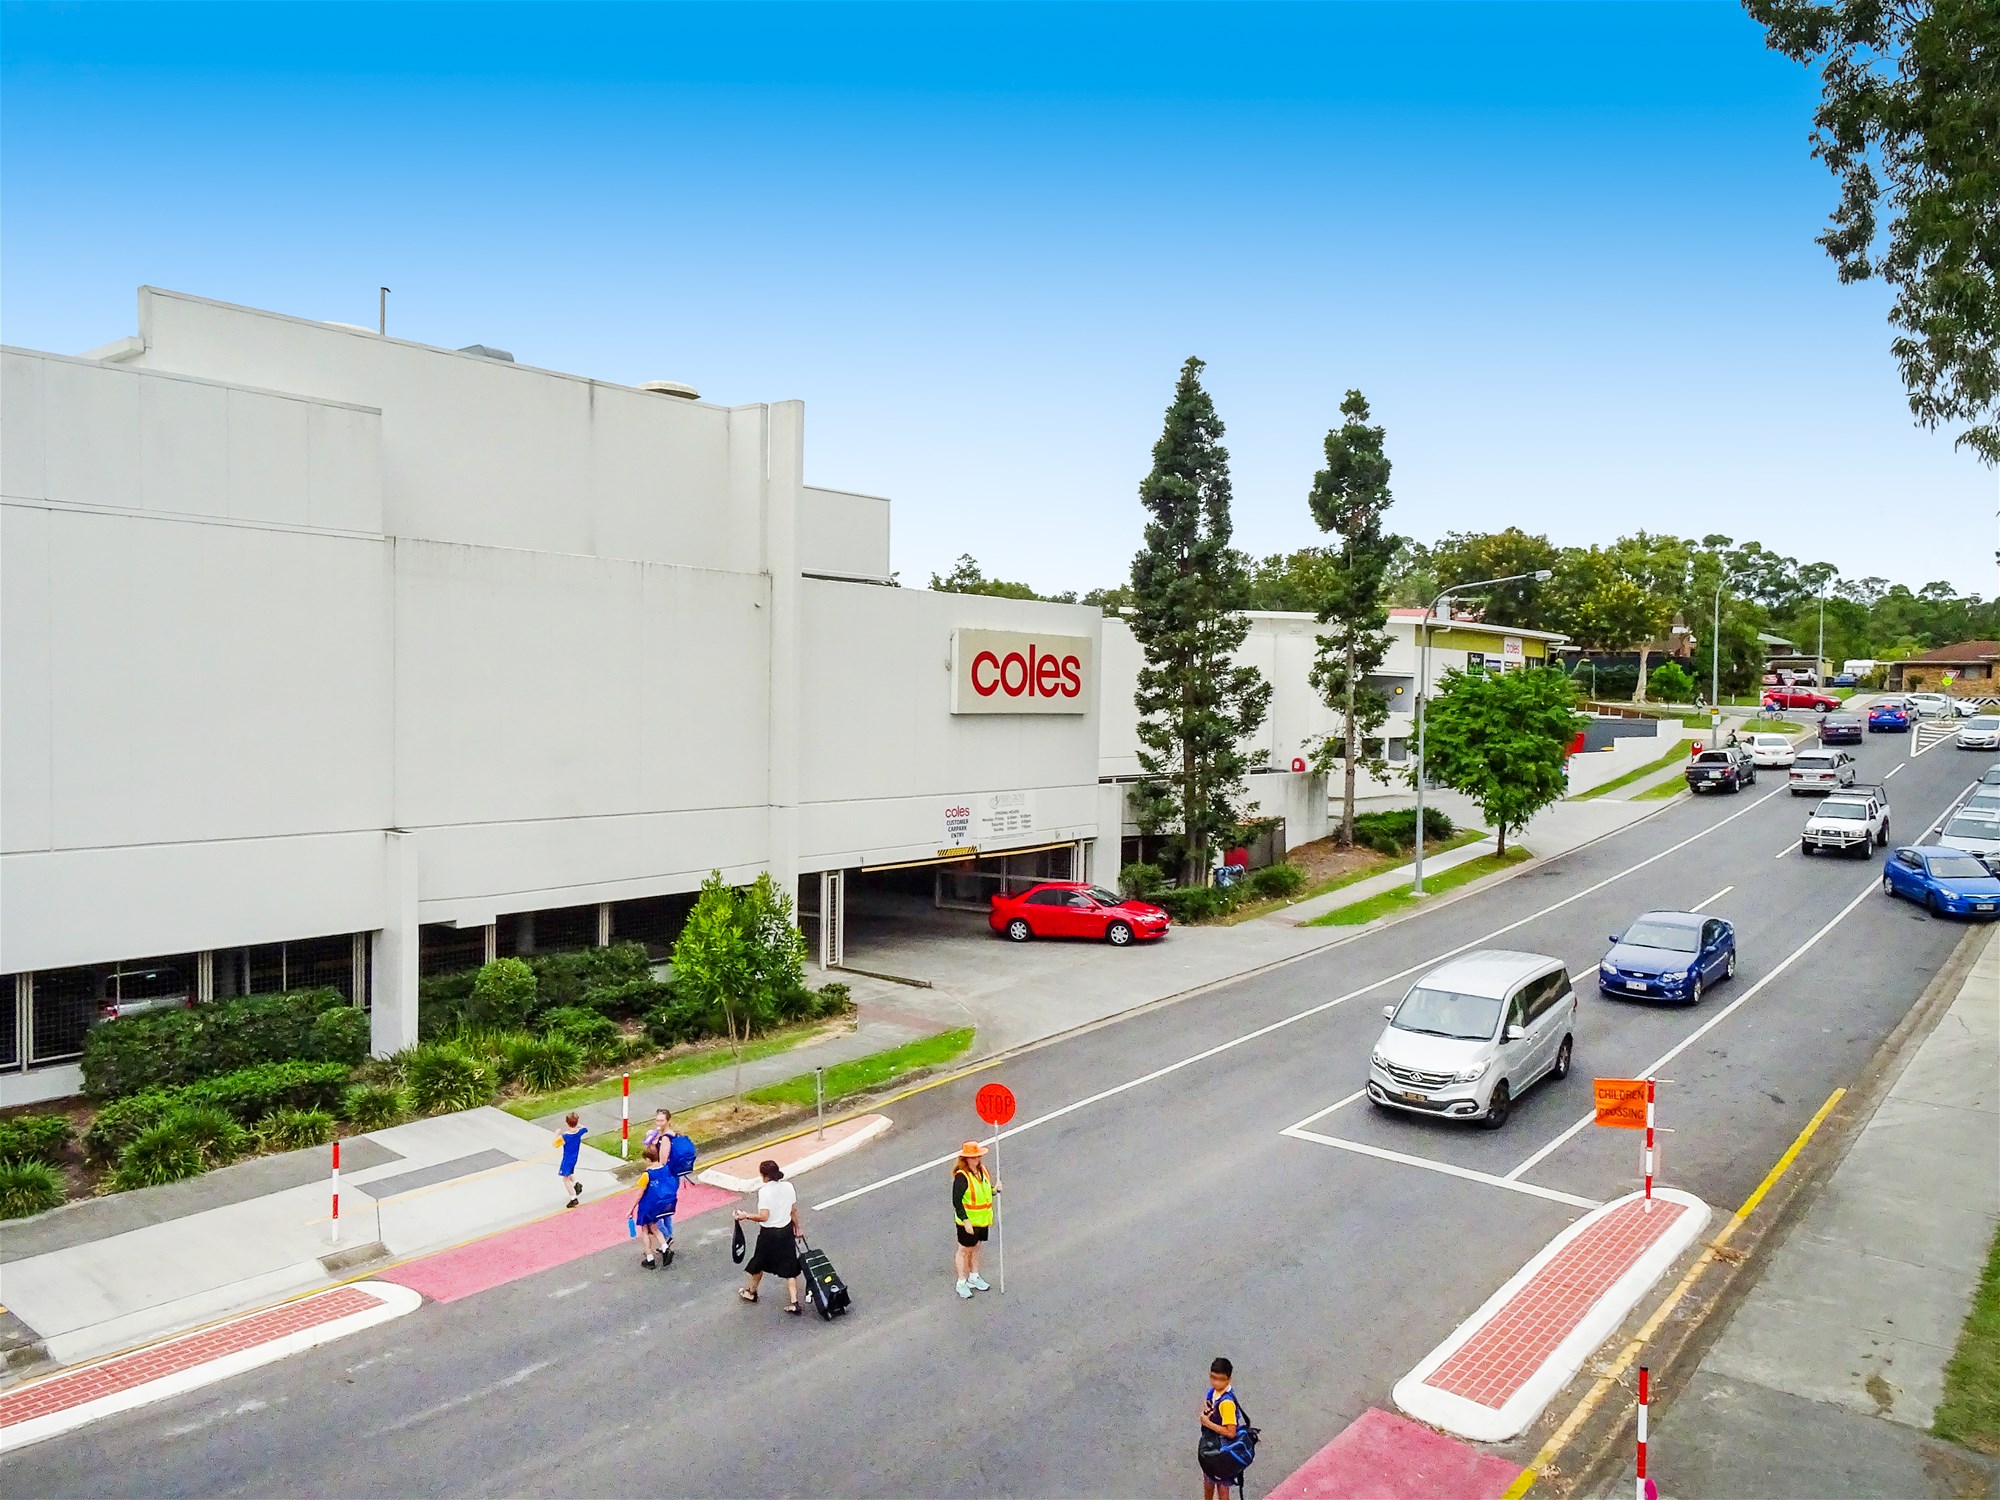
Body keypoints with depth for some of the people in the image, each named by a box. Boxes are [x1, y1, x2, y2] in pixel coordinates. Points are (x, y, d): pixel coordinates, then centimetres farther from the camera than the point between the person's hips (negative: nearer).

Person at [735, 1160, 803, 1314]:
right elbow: (794, 1211, 4)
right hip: (786, 1231, 4)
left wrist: (745, 1216, -15)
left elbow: (764, 1216, -25)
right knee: (788, 1267, 10)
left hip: (769, 1234, -4)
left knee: (758, 1263, 22)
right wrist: (797, 1228, 16)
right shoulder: (788, 1187, -4)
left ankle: (751, 1292, 44)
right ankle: (794, 1303, 3)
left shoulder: (764, 1191, -21)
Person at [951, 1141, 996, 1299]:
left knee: (976, 1247, 21)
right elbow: (956, 1200, -24)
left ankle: (974, 1277, 39)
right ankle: (961, 1283, 23)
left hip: (982, 1219, 7)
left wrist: (994, 1189, -8)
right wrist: (965, 1221, -24)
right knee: (964, 1250, 9)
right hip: (968, 1221, -7)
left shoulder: (982, 1170, -1)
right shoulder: (961, 1176, -24)